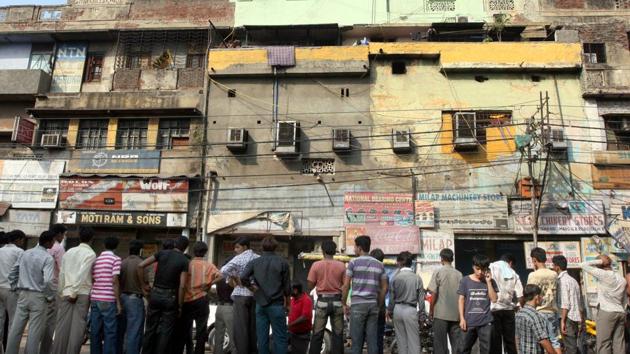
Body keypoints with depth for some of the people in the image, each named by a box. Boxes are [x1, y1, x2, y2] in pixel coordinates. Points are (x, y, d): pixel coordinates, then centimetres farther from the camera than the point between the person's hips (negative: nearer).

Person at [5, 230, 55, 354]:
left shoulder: (25, 253, 6)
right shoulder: (48, 258, -15)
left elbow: (13, 272, 11)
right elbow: (47, 281, -22)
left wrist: (15, 288, 20)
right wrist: (50, 297, -8)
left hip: (23, 295, 6)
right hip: (38, 297, -6)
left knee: (16, 328, 13)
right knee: (34, 332, 4)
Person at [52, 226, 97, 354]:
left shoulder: (68, 252, 11)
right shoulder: (91, 254, -6)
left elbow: (61, 274, 10)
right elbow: (82, 274, -15)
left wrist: (61, 292, 15)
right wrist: (74, 292, -12)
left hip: (66, 292, 5)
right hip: (82, 293, -5)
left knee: (62, 326, 7)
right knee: (77, 327, 0)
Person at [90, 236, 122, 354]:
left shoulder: (96, 260, 13)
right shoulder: (115, 259, -5)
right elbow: (114, 281, -11)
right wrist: (118, 302, -9)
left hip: (94, 299, 6)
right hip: (108, 300, -6)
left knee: (95, 332, 9)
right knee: (110, 332, -1)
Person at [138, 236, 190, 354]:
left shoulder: (162, 253, 3)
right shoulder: (184, 261, -7)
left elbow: (140, 266, -2)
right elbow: (181, 286, -12)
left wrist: (144, 284, 6)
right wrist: (180, 306, -4)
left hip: (155, 294, 3)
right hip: (170, 297, -3)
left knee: (150, 329, 15)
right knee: (166, 331, 7)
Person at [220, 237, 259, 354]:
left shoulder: (239, 258, -7)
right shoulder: (258, 258, 8)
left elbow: (224, 270, -20)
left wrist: (234, 279, -7)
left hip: (241, 295, -5)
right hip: (256, 294, 5)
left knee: (240, 327, -1)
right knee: (253, 326, 10)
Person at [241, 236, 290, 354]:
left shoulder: (254, 262, 2)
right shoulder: (282, 262, -4)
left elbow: (243, 278, -9)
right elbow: (286, 284, 0)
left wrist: (252, 283, 9)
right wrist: (287, 299, 15)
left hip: (260, 304, 3)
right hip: (276, 304, -3)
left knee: (262, 337, 8)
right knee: (280, 337, 2)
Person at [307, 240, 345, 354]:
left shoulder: (316, 265, -7)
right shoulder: (341, 265, -5)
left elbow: (310, 285, -3)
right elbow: (345, 285, -2)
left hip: (322, 301, 0)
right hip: (337, 301, 1)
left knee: (317, 334, 8)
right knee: (338, 334, 8)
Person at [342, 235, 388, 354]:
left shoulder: (354, 262, -3)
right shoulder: (379, 264, 10)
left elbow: (346, 285, -5)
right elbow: (384, 288, 10)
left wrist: (344, 304, 4)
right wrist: (379, 305, 17)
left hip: (358, 304, -4)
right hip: (373, 304, 4)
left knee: (357, 339, 1)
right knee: (372, 339, 7)